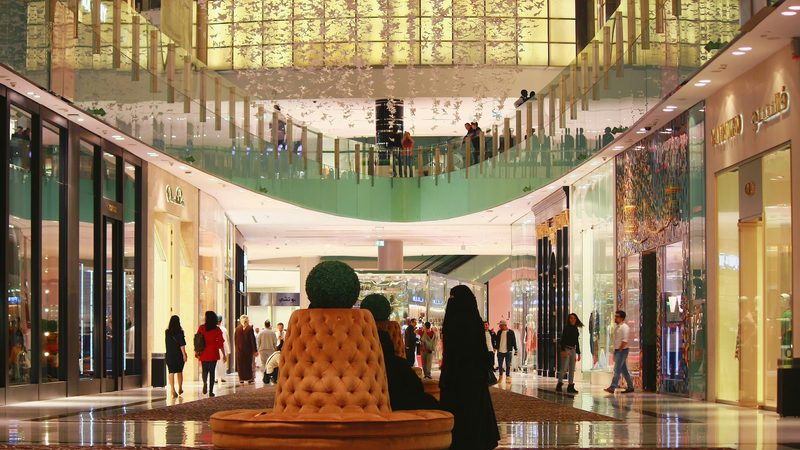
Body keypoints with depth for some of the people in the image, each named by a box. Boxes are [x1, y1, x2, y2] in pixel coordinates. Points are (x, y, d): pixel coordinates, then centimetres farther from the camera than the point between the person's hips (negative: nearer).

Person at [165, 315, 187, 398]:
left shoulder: (167, 332, -1)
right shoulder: (180, 332, -11)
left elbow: (167, 343, 11)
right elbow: (182, 345, -14)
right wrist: (184, 354, -10)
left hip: (169, 355, 2)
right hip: (179, 354, -2)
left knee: (171, 372, 0)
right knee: (179, 372, 14)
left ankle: (173, 390, -11)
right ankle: (180, 389, 27)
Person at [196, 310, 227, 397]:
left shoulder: (201, 328, -3)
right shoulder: (217, 329, -3)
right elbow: (221, 343, -3)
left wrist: (197, 352, 10)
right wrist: (224, 355, 4)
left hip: (203, 353, 0)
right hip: (213, 353, 0)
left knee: (205, 370, 13)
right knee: (212, 371, 6)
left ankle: (205, 383, -18)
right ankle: (210, 391, 3)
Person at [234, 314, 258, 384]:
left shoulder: (237, 328, -3)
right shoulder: (250, 328, -11)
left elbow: (235, 339, 4)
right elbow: (253, 339, -9)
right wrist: (255, 350, -5)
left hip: (239, 349, 2)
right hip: (248, 349, -1)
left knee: (240, 363, 8)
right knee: (249, 363, 9)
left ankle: (241, 379, 6)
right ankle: (250, 379, 11)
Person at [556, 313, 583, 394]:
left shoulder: (576, 329, 13)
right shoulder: (566, 328, -5)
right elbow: (562, 340, -12)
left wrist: (578, 353, 16)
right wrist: (563, 350, -22)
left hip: (573, 350, 7)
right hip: (566, 349, -7)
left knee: (572, 369, 5)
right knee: (563, 368, -11)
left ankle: (570, 387, 7)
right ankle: (559, 385, -7)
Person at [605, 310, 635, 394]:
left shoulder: (624, 327, -13)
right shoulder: (617, 327, 16)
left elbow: (625, 341, -20)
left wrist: (619, 350, -18)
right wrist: (615, 352, 16)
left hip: (622, 350, -10)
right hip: (617, 350, 10)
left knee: (617, 370, -13)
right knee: (624, 370, 13)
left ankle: (612, 388, -17)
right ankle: (630, 387, 19)